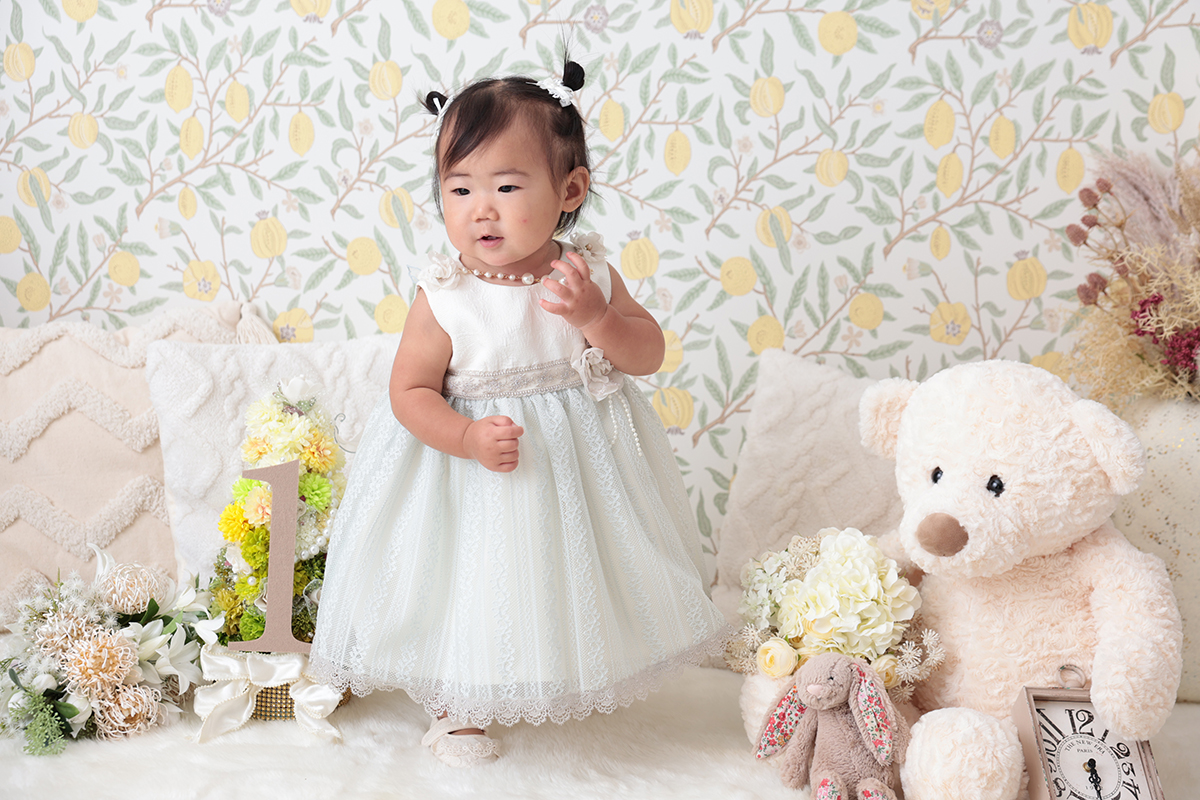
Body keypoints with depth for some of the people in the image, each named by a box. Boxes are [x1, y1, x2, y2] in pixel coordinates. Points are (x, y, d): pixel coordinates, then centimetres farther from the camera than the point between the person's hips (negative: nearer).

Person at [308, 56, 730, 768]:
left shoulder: (588, 272, -12)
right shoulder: (444, 298, -20)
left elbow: (648, 356, -9)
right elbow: (411, 392, -13)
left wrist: (594, 315, -28)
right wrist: (467, 438, -30)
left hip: (582, 458, 3)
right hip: (474, 468, -3)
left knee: (571, 580, 21)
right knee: (476, 590, 10)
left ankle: (573, 679, 50)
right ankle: (458, 705, 36)